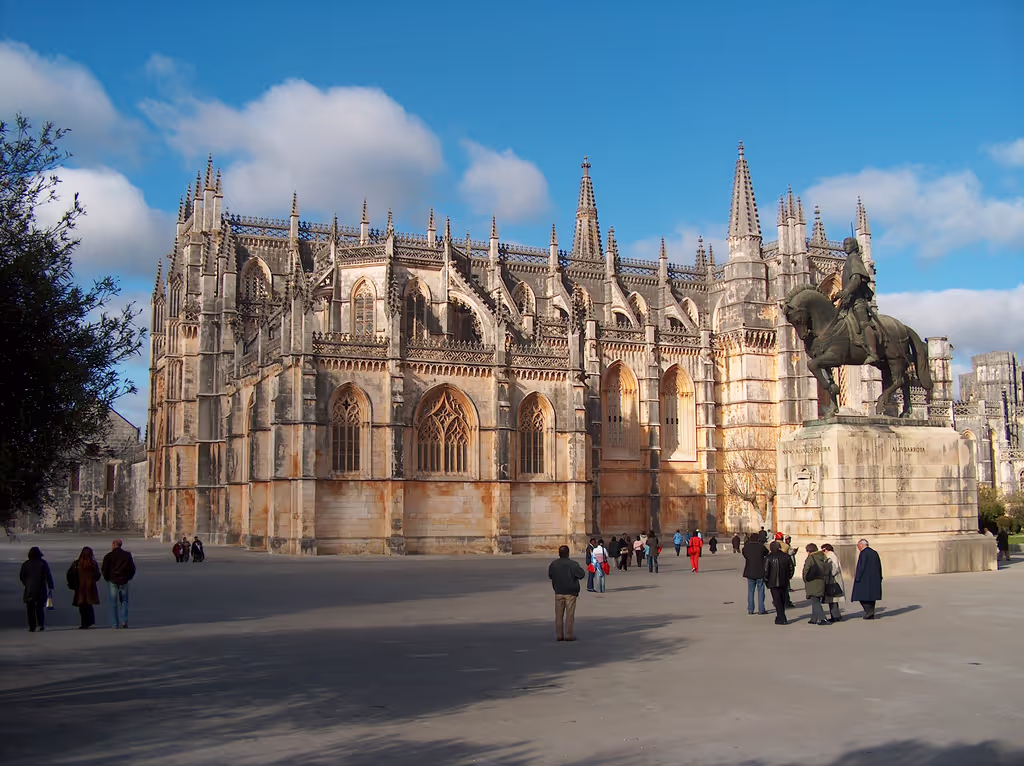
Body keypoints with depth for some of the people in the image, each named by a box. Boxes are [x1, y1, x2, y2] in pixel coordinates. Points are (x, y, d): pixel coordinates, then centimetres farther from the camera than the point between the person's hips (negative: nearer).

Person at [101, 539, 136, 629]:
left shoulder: (108, 556, -4)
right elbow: (132, 568, 6)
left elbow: (104, 569, -5)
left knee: (113, 603, 4)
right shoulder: (127, 555, 4)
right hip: (124, 581, 2)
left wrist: (107, 579, 11)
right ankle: (124, 621, -3)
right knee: (124, 601, 11)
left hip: (112, 581, -2)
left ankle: (115, 624, 3)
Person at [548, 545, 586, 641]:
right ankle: (569, 635, 3)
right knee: (570, 615, 3)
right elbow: (582, 574, -8)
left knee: (559, 615, 9)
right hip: (570, 593, -3)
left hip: (558, 593, 3)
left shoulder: (553, 564, -2)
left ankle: (559, 635, 11)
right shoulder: (573, 564, -13)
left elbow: (550, 576, 10)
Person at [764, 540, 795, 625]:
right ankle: (781, 617, 24)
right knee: (783, 600, 15)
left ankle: (781, 619, -4)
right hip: (784, 583, 4)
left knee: (777, 601, 0)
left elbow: (766, 571, -10)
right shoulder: (786, 556, 2)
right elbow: (791, 568, 6)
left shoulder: (769, 558, -8)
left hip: (773, 583, -4)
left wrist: (766, 581, 3)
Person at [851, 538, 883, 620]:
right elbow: (879, 567, 13)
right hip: (874, 578, 8)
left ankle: (868, 611, -11)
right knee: (871, 595, 11)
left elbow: (861, 566, -17)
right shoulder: (874, 553, 11)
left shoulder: (864, 553, -12)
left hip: (864, 578, -8)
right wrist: (879, 579, 17)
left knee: (862, 595, 0)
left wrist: (857, 578, -13)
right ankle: (871, 615, 9)